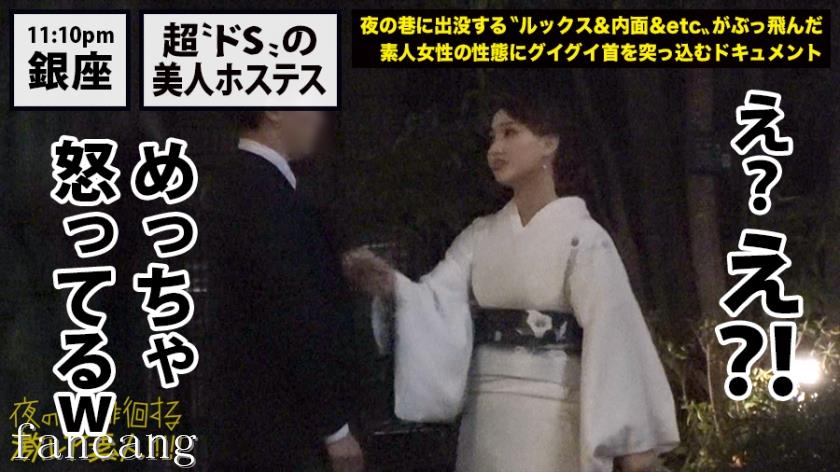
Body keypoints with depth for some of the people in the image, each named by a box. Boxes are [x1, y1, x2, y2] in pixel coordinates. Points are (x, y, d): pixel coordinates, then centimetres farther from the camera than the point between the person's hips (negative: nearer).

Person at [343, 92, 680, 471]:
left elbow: (612, 337, -10)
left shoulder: (581, 237, -5)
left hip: (554, 423, -5)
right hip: (486, 422, 5)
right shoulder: (480, 236, 10)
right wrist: (392, 285, -26)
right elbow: (439, 306, -4)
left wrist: (633, 439, -13)